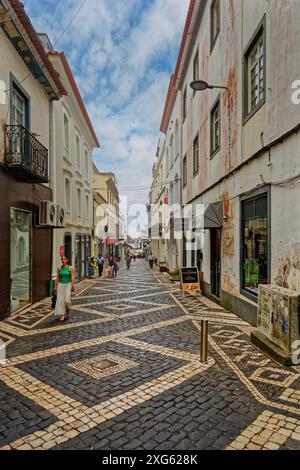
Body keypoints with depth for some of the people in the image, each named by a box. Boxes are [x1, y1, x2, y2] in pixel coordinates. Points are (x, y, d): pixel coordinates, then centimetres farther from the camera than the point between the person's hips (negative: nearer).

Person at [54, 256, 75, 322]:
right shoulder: (59, 268, 4)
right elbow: (57, 278, 7)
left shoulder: (70, 268, -4)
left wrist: (73, 286, -14)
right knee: (61, 300, -1)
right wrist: (55, 286, 4)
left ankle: (68, 311, 18)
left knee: (67, 299, -10)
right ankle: (62, 315, 8)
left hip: (68, 284, -3)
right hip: (60, 285, 3)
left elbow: (72, 278, -7)